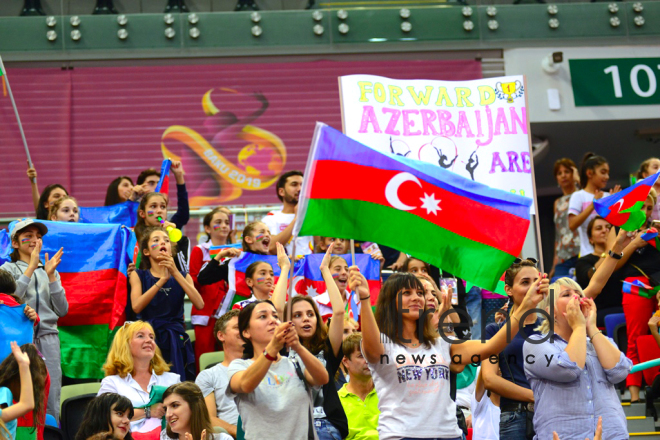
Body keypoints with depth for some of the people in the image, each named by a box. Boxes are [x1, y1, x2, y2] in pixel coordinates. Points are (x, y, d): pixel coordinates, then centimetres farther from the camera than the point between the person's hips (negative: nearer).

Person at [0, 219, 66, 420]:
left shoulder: (50, 271, 17)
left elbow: (62, 310, 8)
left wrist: (51, 276, -1)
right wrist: (31, 267, -12)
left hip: (48, 337, 3)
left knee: (51, 402, -1)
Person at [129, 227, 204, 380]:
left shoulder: (182, 276, 12)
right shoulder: (139, 275, 7)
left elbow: (199, 304, -8)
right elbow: (136, 306, -12)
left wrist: (175, 273, -13)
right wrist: (162, 280, -15)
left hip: (176, 340, 1)